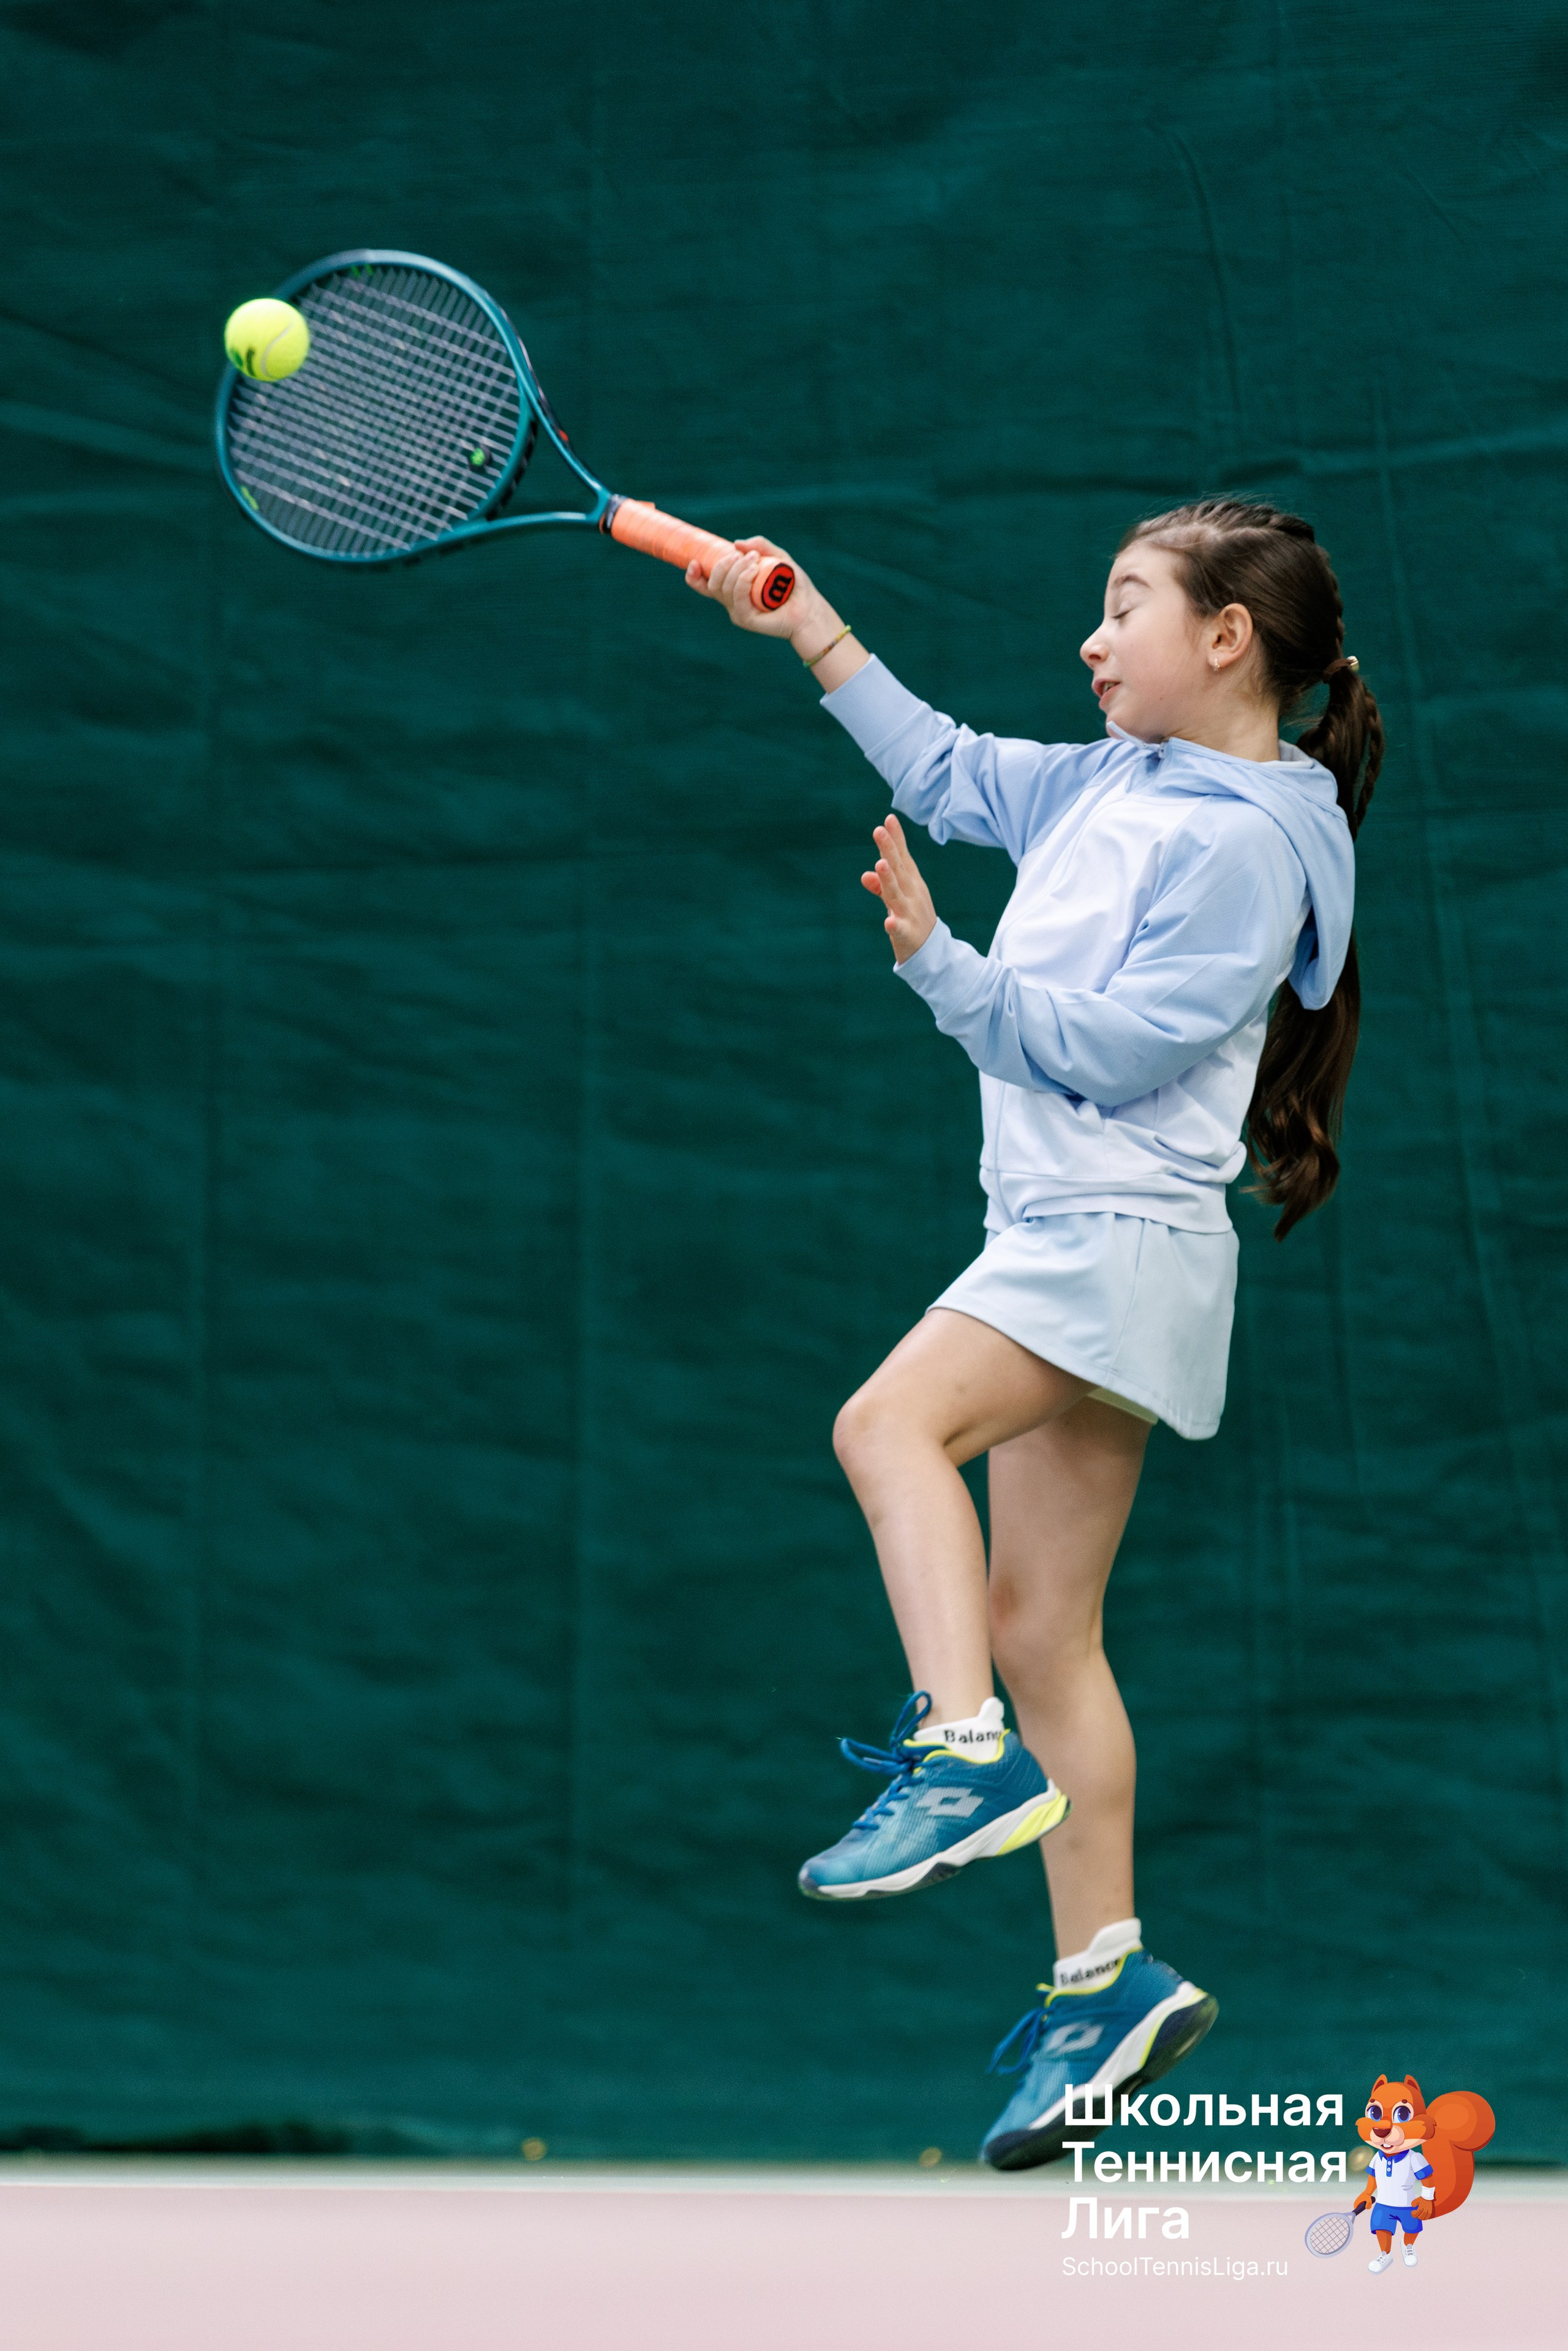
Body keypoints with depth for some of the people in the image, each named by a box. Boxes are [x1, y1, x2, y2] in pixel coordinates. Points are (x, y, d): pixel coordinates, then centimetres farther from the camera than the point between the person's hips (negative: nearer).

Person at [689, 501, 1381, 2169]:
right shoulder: (1114, 782, 15)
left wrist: (936, 961, -17)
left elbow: (1107, 1047, -18)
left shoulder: (1242, 841, -12)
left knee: (893, 1421, -29)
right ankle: (1104, 1983, 9)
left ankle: (966, 1752, -36)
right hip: (1065, 1242, 9)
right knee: (1041, 1627, 6)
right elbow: (953, 776, 28)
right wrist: (815, 637, 25)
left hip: (1124, 1235, -9)